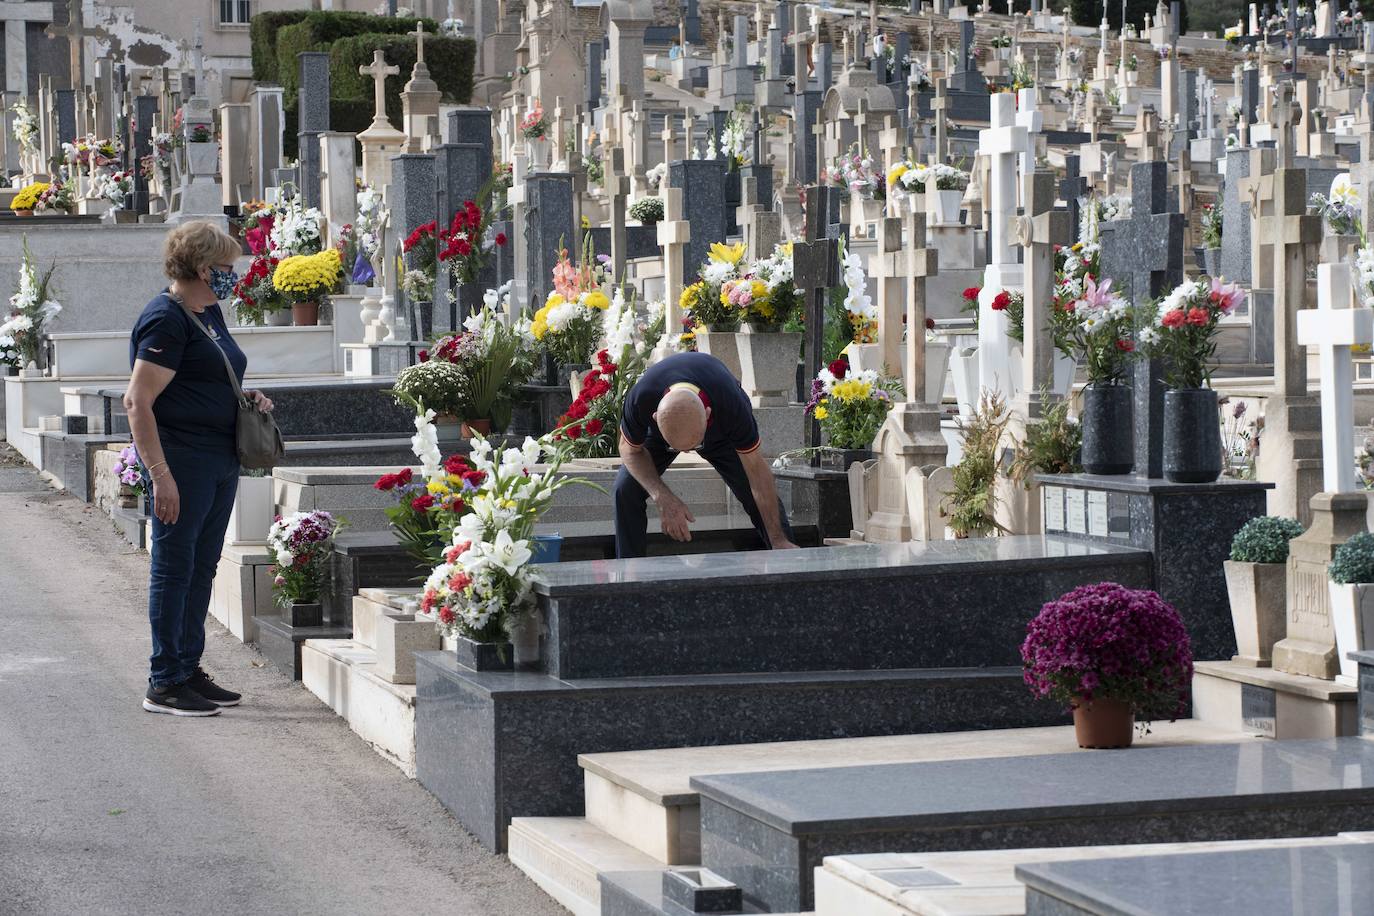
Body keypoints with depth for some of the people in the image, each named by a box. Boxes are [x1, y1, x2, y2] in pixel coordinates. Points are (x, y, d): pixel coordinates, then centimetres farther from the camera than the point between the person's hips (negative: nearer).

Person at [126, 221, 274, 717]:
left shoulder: (209, 314, 14)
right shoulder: (165, 321, -15)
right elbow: (138, 402, -19)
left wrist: (246, 397, 8)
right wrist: (161, 474, -24)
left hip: (220, 461, 9)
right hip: (183, 461, -9)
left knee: (202, 567, 14)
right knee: (174, 569, -3)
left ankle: (189, 670, 22)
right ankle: (164, 683, 2)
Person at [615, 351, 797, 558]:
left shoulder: (732, 404, -44)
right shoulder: (640, 399, -43)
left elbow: (757, 470, -31)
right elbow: (630, 449, -20)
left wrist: (778, 541, -28)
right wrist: (663, 497, -35)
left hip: (720, 431, 0)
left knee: (761, 494, -9)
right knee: (626, 487, -18)